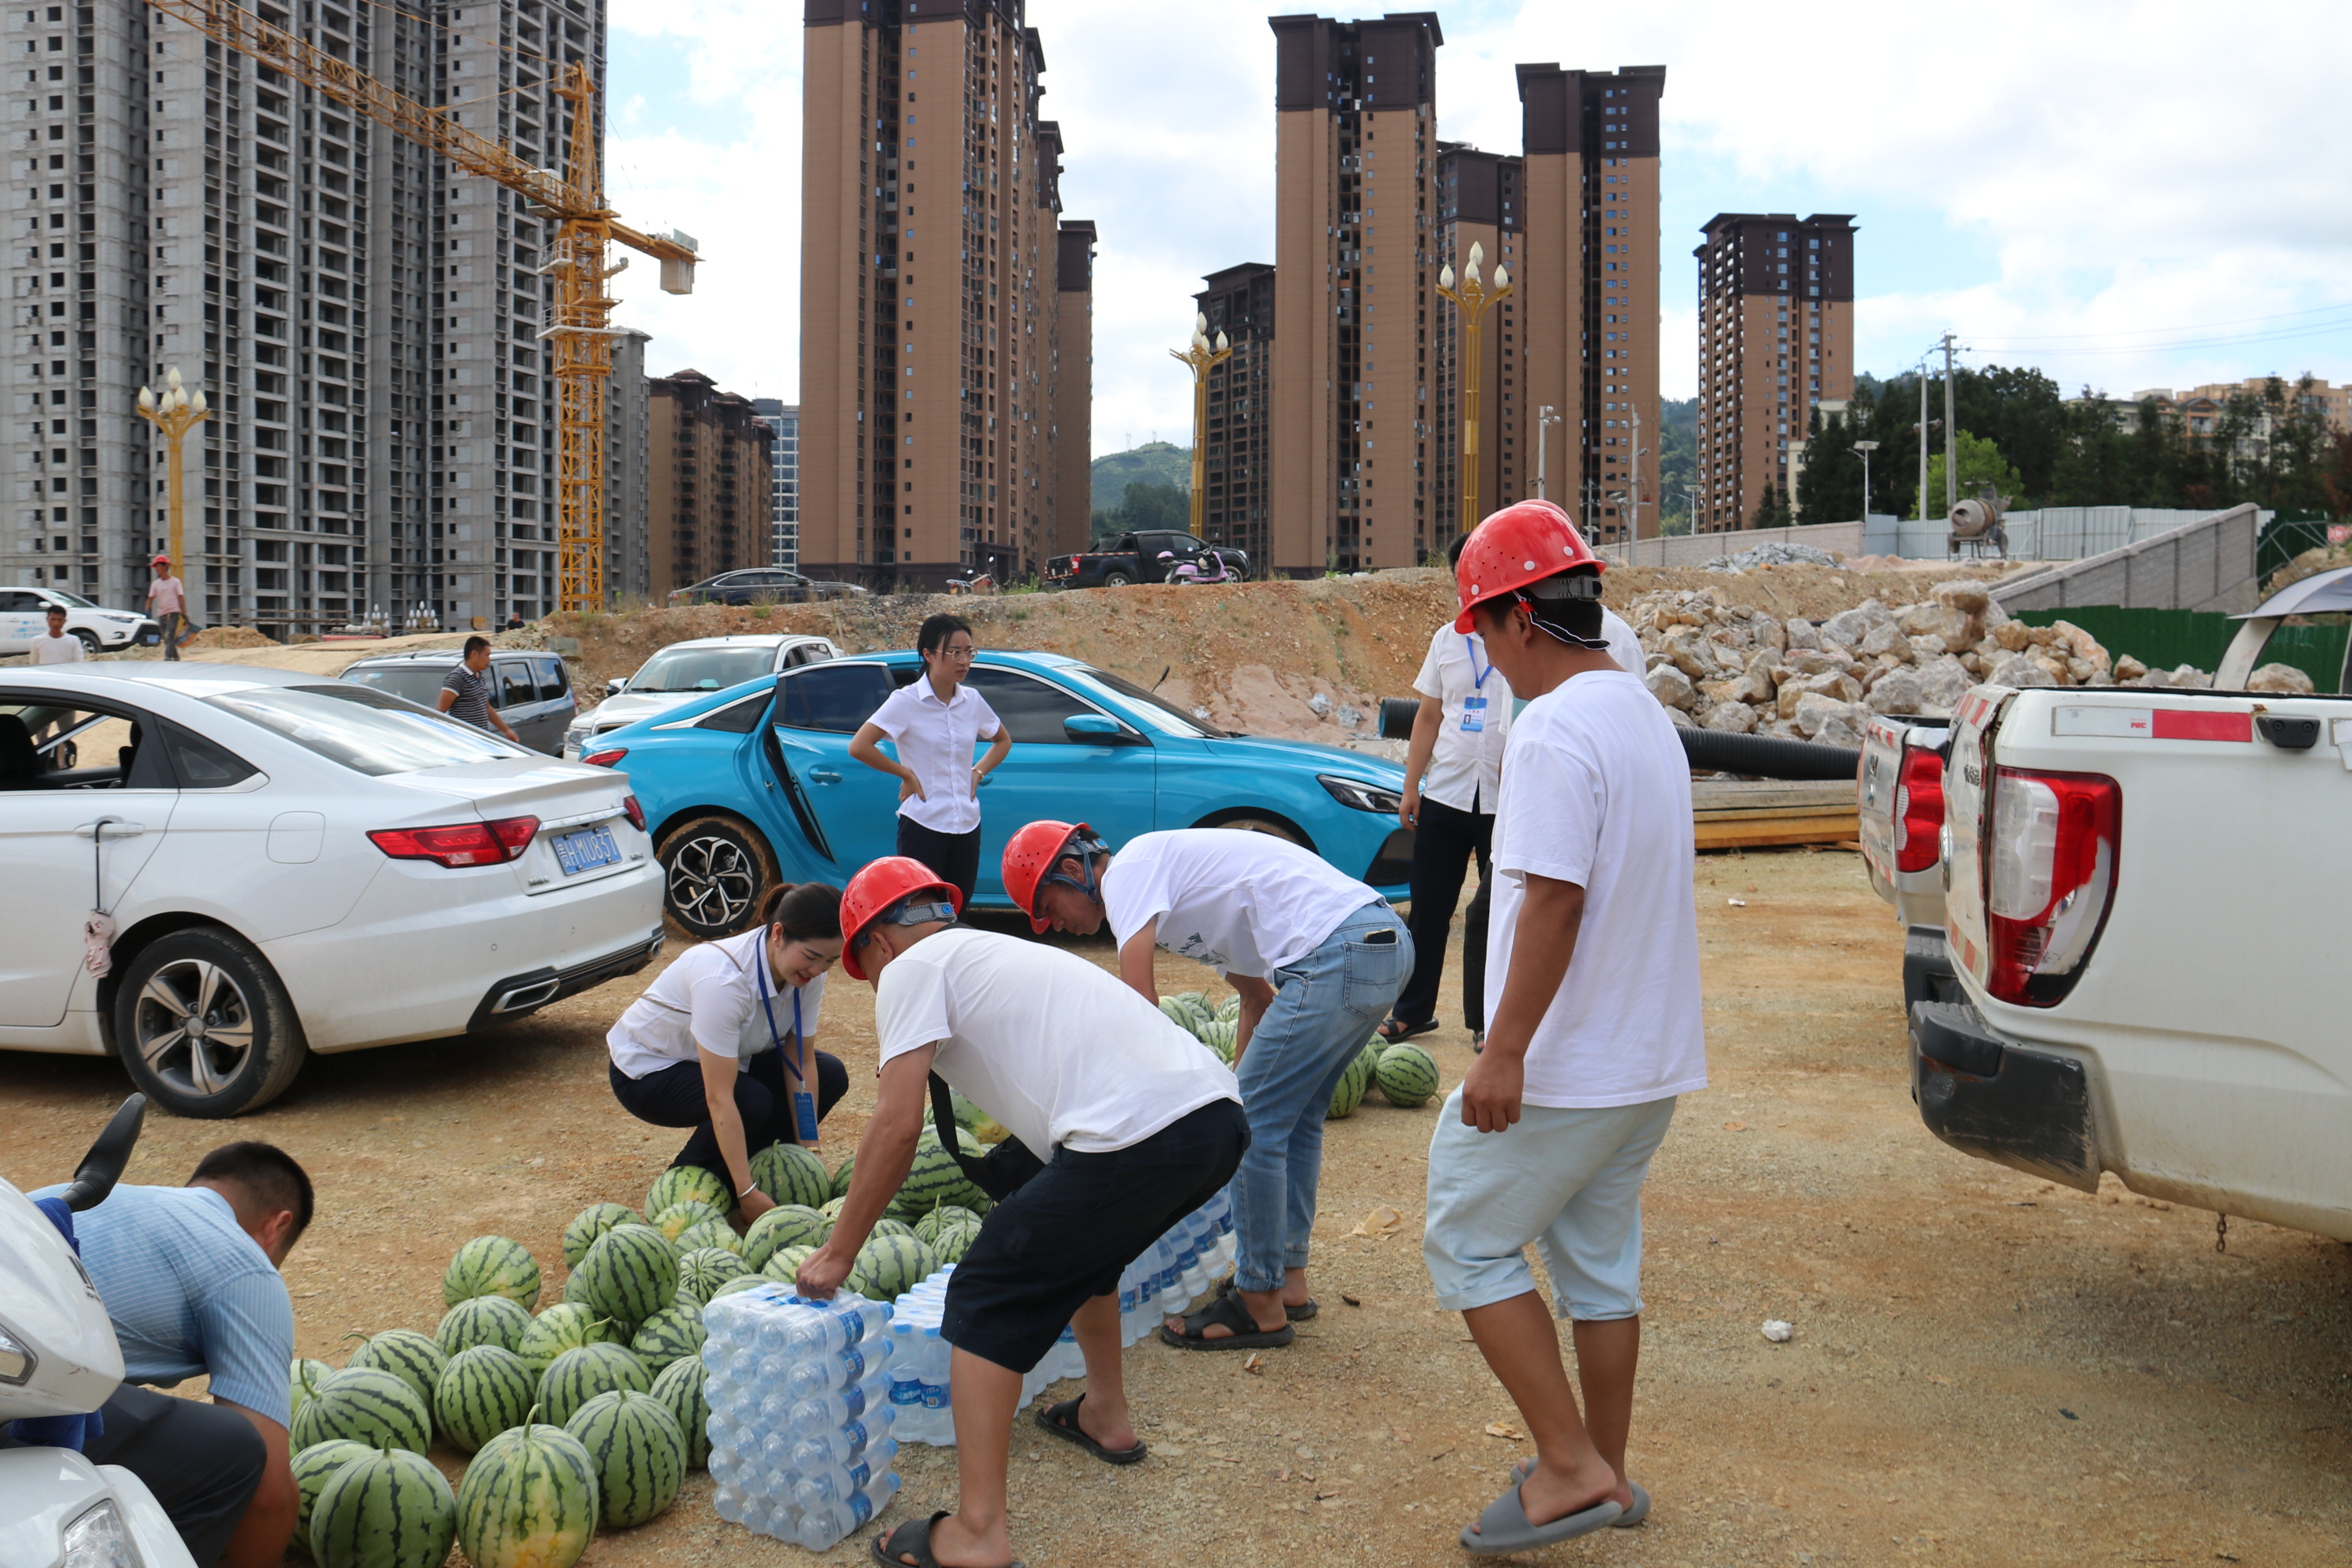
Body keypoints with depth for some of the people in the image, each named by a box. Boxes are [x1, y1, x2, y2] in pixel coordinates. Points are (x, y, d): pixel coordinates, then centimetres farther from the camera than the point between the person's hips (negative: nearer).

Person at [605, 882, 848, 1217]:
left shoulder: (808, 973, -17)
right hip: (647, 1071, -7)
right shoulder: (722, 978, -37)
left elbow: (801, 1064, -10)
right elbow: (719, 1098, -38)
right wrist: (748, 1193, -38)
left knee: (831, 1075, -9)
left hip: (726, 1060, 7)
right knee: (752, 1102, -32)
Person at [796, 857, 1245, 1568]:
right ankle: (1106, 1416, 48)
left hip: (1134, 1137, -9)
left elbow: (897, 1127, -1)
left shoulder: (915, 966, 7)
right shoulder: (1005, 953, 32)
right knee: (1077, 1250, 34)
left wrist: (837, 1253, 9)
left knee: (986, 1299, 5)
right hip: (1221, 1117, 9)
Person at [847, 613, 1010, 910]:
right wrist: (906, 774, -9)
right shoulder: (907, 701, -9)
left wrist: (978, 773, 9)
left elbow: (1003, 741, 24)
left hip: (967, 826, 5)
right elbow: (859, 747, -16)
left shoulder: (972, 701, 7)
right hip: (924, 826, -5)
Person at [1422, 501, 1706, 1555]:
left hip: (1564, 1067, -9)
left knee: (1467, 1243, 4)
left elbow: (1553, 901, -26)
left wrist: (1504, 1051, -23)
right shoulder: (1645, 715, 12)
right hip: (1650, 1057, 10)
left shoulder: (1555, 729, -20)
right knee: (1599, 1260, 18)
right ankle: (1604, 1473, 29)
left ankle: (1571, 1466, 4)